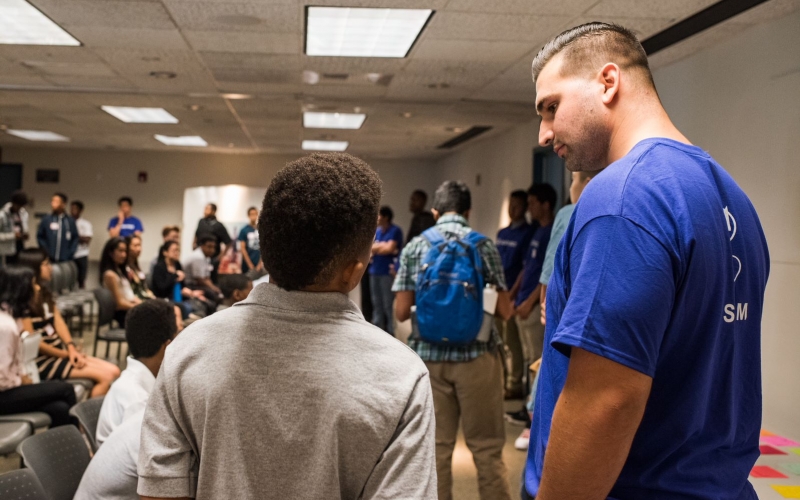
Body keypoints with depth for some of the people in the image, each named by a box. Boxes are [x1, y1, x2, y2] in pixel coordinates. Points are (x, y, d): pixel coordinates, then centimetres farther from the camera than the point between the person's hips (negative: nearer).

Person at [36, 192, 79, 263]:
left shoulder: (71, 221, 5)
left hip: (66, 260, 0)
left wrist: (71, 253, -2)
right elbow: (40, 237, 8)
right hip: (49, 259, 0)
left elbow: (75, 238, 8)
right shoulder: (46, 220, 4)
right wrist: (45, 251, -2)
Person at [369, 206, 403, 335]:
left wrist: (377, 248, 1)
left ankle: (390, 333, -1)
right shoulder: (376, 231, 15)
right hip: (375, 271, 7)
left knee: (388, 305, -6)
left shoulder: (395, 231, -6)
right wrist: (383, 247, -7)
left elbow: (390, 249, -13)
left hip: (388, 272, -7)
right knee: (377, 304, 11)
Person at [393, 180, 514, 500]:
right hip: (476, 355, -2)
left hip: (429, 356, 2)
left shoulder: (414, 247, 3)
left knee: (435, 447, 11)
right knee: (486, 448, 8)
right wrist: (508, 305, 19)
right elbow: (504, 311, -4)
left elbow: (401, 311, 1)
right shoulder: (483, 244, -2)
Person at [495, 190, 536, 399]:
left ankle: (514, 385, 4)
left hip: (512, 293, -7)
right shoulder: (502, 233, 15)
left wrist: (512, 293, -14)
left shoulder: (528, 233, -6)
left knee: (512, 341, -3)